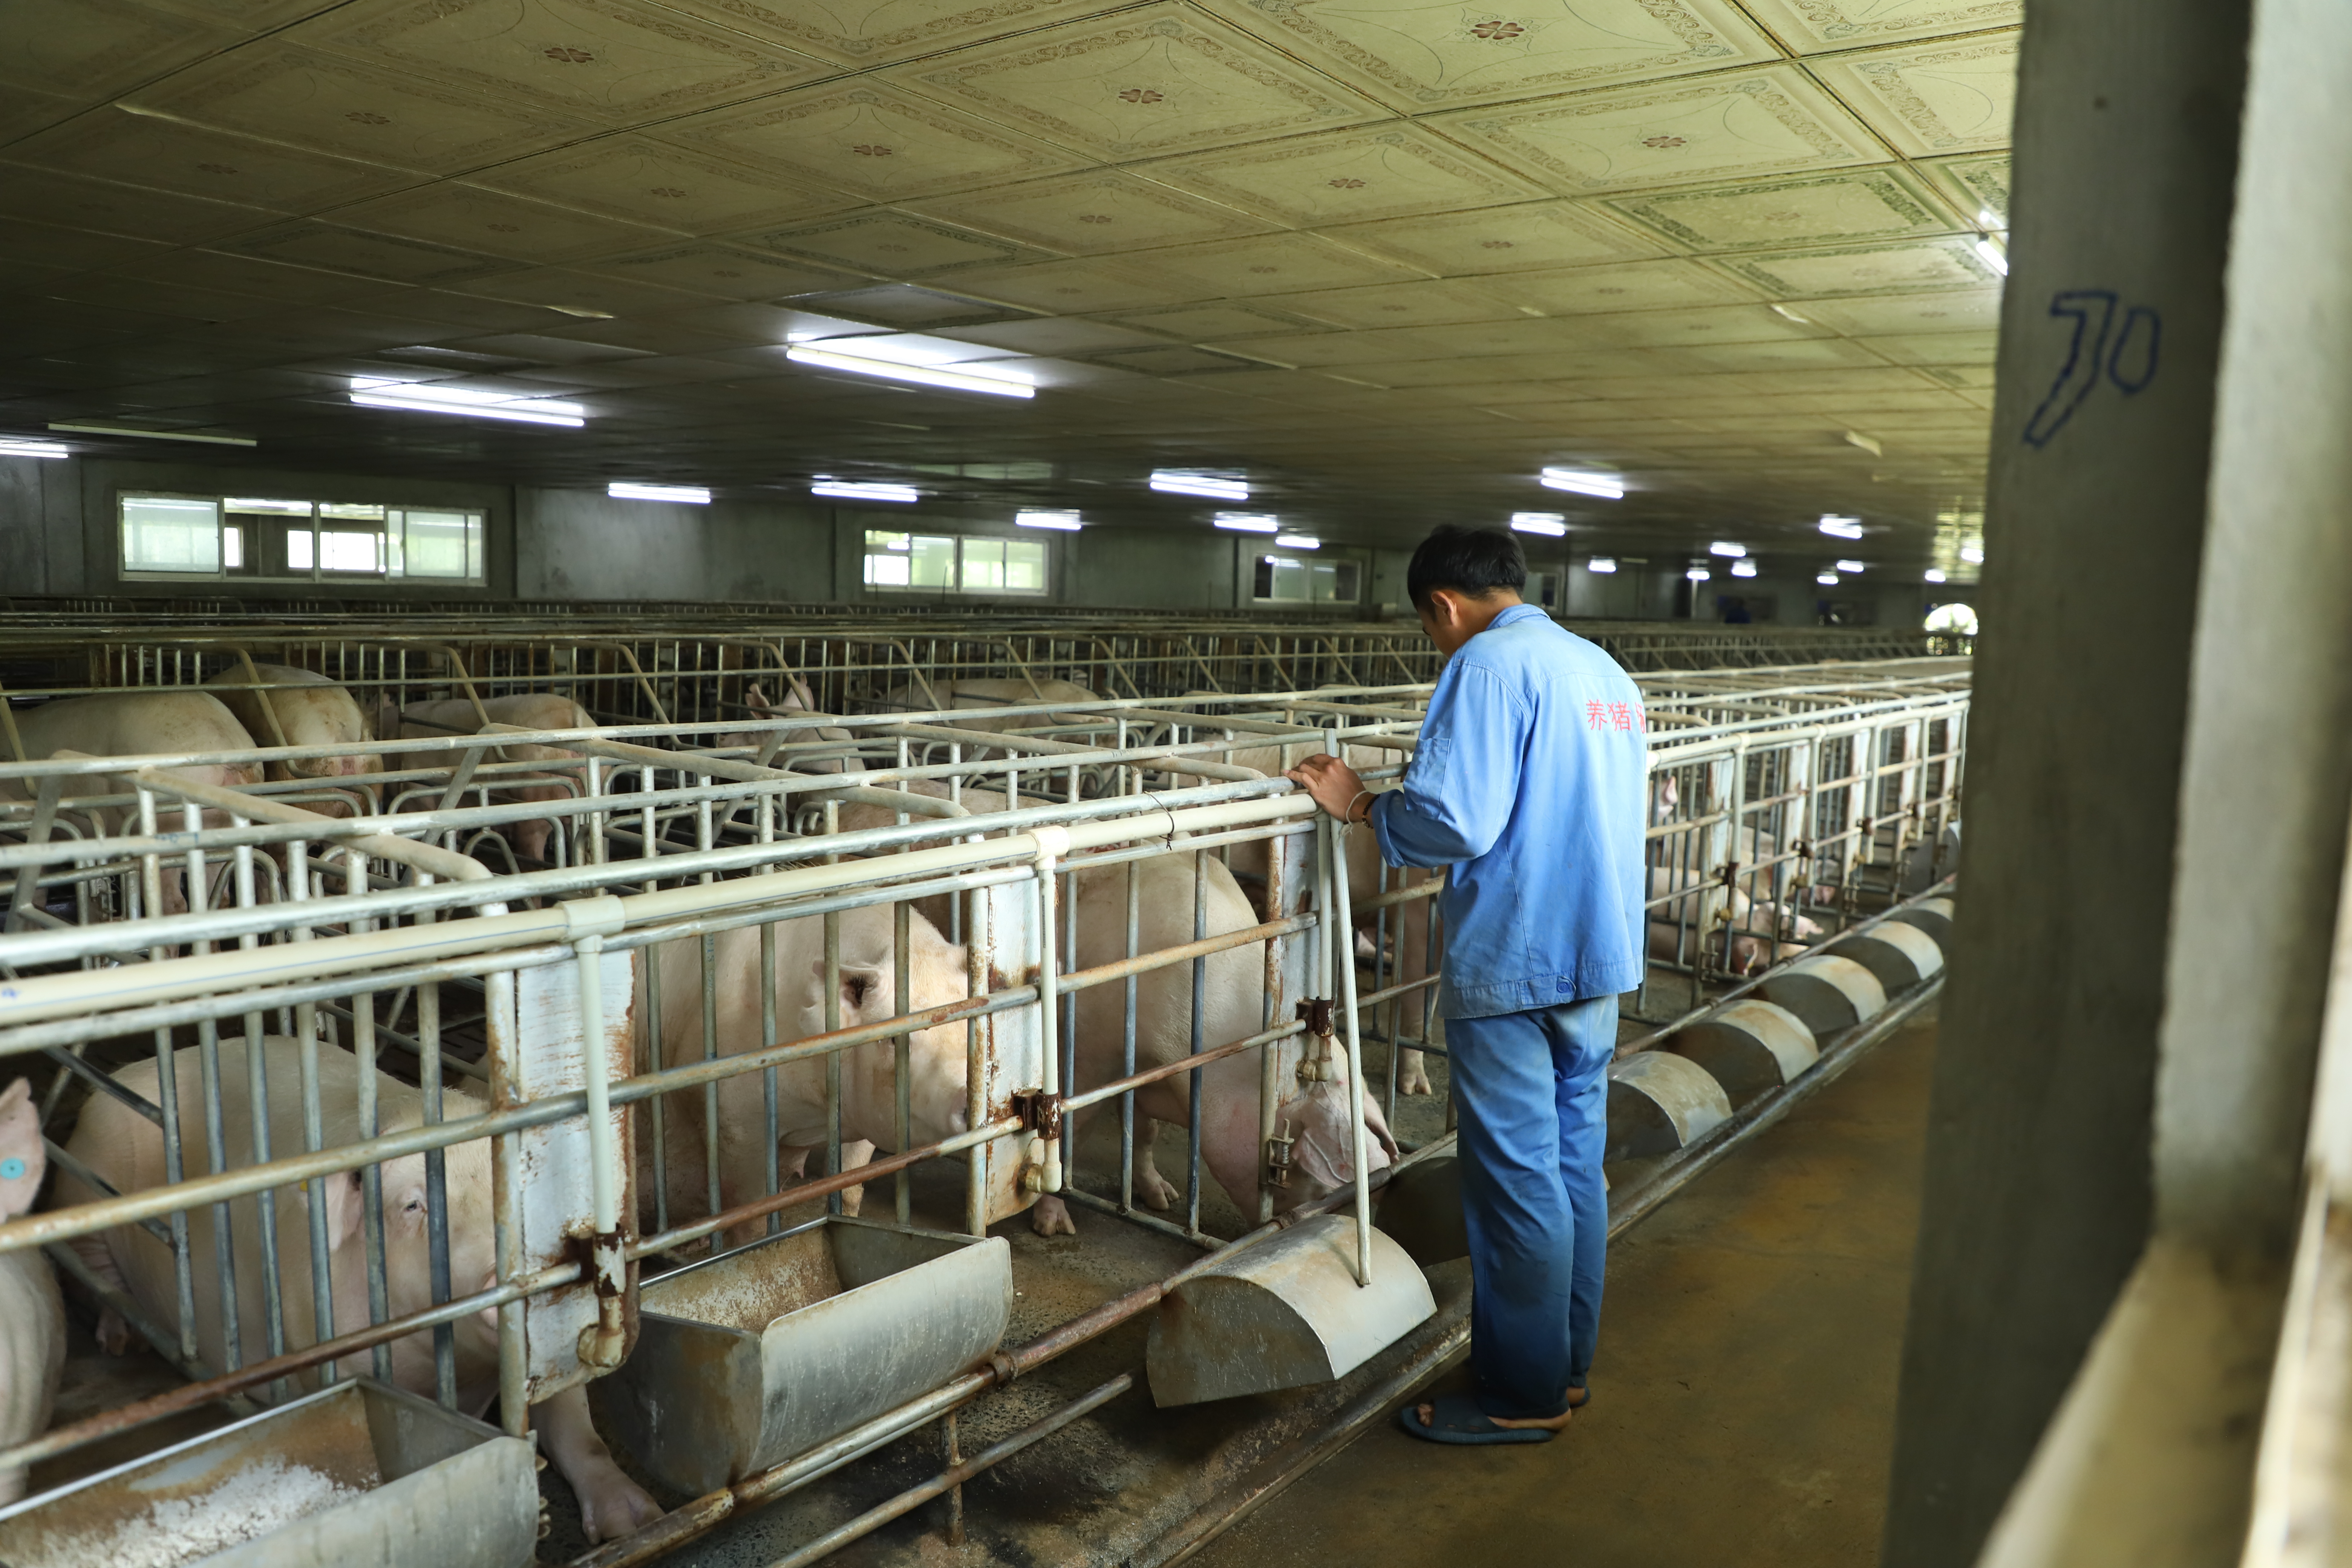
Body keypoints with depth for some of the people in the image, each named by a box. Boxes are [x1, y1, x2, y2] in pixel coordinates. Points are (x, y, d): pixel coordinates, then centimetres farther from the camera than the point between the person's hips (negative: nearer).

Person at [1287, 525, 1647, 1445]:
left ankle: (1523, 1398, 15)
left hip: (1512, 965, -9)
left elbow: (1454, 819, -24)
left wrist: (1362, 807, -8)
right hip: (1600, 958, 9)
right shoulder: (1604, 669, 13)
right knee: (1575, 1163, 17)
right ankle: (1566, 1365, 31)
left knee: (1517, 1180, 2)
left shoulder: (1488, 665, -14)